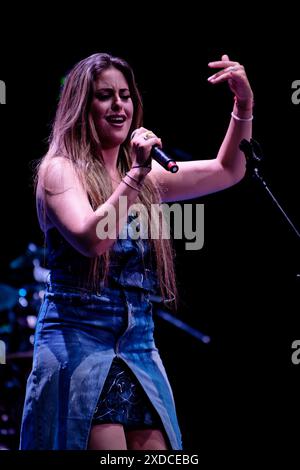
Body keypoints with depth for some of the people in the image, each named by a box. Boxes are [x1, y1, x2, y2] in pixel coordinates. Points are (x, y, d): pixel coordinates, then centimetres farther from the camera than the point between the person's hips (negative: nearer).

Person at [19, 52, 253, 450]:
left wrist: (243, 105, 4)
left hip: (140, 349, 6)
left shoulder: (146, 178, 14)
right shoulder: (60, 169, -3)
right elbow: (91, 239, -19)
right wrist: (136, 173, -20)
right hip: (79, 343, -5)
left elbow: (228, 171, 17)